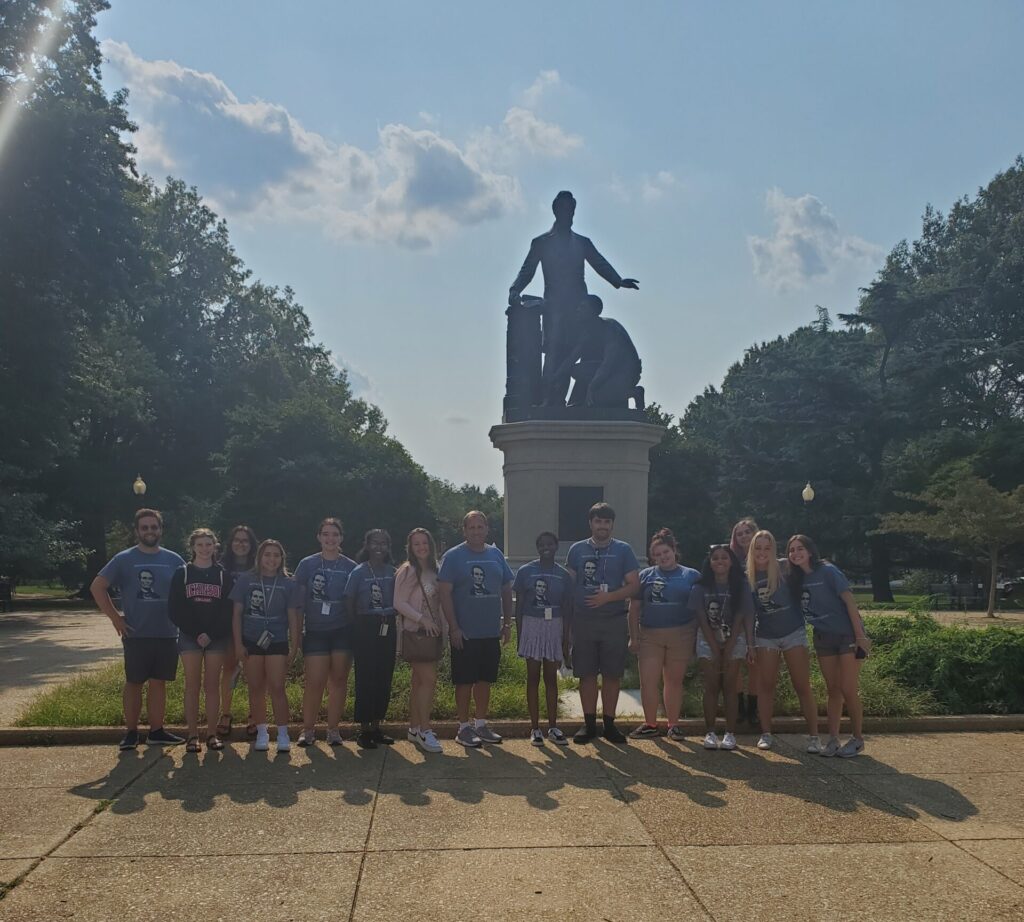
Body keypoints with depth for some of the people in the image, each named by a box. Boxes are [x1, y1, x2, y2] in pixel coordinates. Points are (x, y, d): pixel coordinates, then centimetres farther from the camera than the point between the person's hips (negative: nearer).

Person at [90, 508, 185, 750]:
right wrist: (115, 618, -6)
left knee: (159, 683, 8)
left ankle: (156, 731, 14)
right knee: (134, 683, 6)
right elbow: (97, 587, -1)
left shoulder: (173, 560, 5)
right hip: (136, 635, -2)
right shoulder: (124, 559, -2)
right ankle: (131, 732, 14)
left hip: (167, 634, 2)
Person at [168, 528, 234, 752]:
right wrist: (195, 633, -9)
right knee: (192, 685, -1)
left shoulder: (223, 575, 5)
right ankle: (192, 735, 4)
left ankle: (212, 734, 7)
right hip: (189, 637, 0)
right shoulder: (182, 573, 4)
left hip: (217, 638, 0)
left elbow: (228, 610, 0)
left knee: (212, 685, 1)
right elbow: (174, 609, -1)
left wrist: (211, 634, -12)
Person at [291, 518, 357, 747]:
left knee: (339, 680, 5)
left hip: (342, 631, 1)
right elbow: (297, 601, 2)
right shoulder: (307, 565, 1)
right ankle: (308, 729, 10)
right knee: (314, 682, -3)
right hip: (315, 632, -1)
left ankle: (333, 728, 14)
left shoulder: (351, 567, 3)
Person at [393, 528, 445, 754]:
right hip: (415, 633, -7)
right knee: (429, 679, -12)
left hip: (433, 633, 7)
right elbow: (399, 603, -12)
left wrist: (444, 631, 12)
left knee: (418, 680, 12)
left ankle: (414, 729, 18)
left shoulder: (434, 571, 12)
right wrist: (422, 619, -19)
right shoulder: (407, 571, -8)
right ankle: (424, 731, -7)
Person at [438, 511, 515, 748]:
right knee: (465, 681, 2)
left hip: (491, 632, 5)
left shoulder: (496, 555, 9)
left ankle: (481, 724, 24)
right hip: (464, 633, -5)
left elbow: (506, 590, 14)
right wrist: (454, 628, -15)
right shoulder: (453, 556, -7)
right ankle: (464, 728, 13)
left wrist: (507, 622, 9)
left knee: (485, 679, 12)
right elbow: (444, 592, -10)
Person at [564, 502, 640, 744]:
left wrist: (608, 597, -16)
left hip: (614, 622, -1)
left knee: (612, 675, 4)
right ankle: (589, 723, 15)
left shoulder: (623, 550, 2)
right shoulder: (577, 550, 6)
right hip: (583, 621, 1)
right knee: (586, 674, 5)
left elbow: (634, 586, -2)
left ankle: (609, 724, 15)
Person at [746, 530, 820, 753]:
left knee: (802, 686, -1)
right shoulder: (747, 578, -3)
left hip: (793, 632, -2)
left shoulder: (785, 569, -10)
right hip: (765, 636, 2)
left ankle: (813, 736, 5)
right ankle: (766, 734, 14)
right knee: (766, 685, 5)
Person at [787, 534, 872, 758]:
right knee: (833, 690, 8)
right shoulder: (795, 579, 3)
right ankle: (833, 739, 13)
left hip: (847, 636, -5)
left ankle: (858, 739, 9)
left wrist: (860, 636, -18)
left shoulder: (827, 571, -13)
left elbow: (849, 601, -15)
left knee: (848, 690, -5)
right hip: (823, 638, 6)